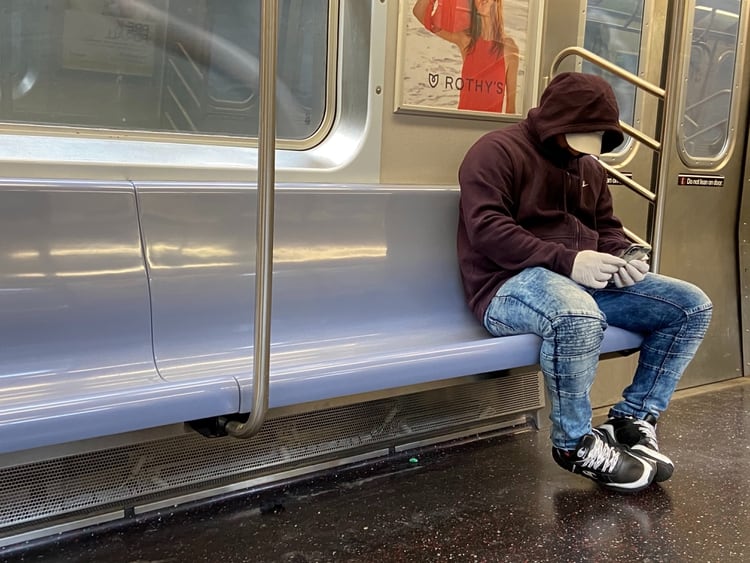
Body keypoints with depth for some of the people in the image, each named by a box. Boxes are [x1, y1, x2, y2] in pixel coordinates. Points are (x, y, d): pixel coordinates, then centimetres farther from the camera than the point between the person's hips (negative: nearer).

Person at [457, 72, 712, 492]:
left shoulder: (589, 167, 20)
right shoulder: (498, 151, -8)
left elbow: (608, 229, 22)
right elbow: (487, 230, -20)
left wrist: (620, 260, -4)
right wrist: (566, 260, -28)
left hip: (584, 283, 9)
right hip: (511, 284, -8)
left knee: (692, 305, 0)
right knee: (579, 316, -42)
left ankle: (634, 419, 3)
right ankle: (575, 443, -18)